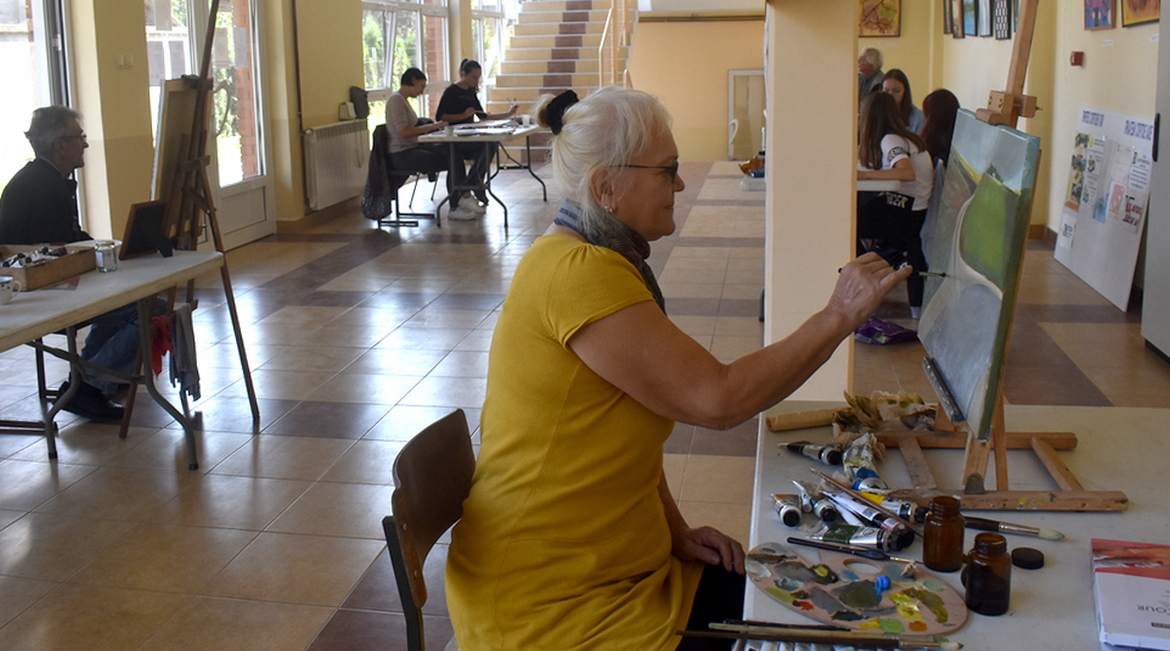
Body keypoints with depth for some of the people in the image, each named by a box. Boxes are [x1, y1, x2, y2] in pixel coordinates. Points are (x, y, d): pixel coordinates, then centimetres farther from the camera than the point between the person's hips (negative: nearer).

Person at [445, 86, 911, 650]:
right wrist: (840, 317, -16)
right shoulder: (579, 275, -24)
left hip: (618, 561, 10)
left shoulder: (597, 260, 9)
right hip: (551, 604, -10)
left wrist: (676, 531, 4)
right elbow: (718, 401, -26)